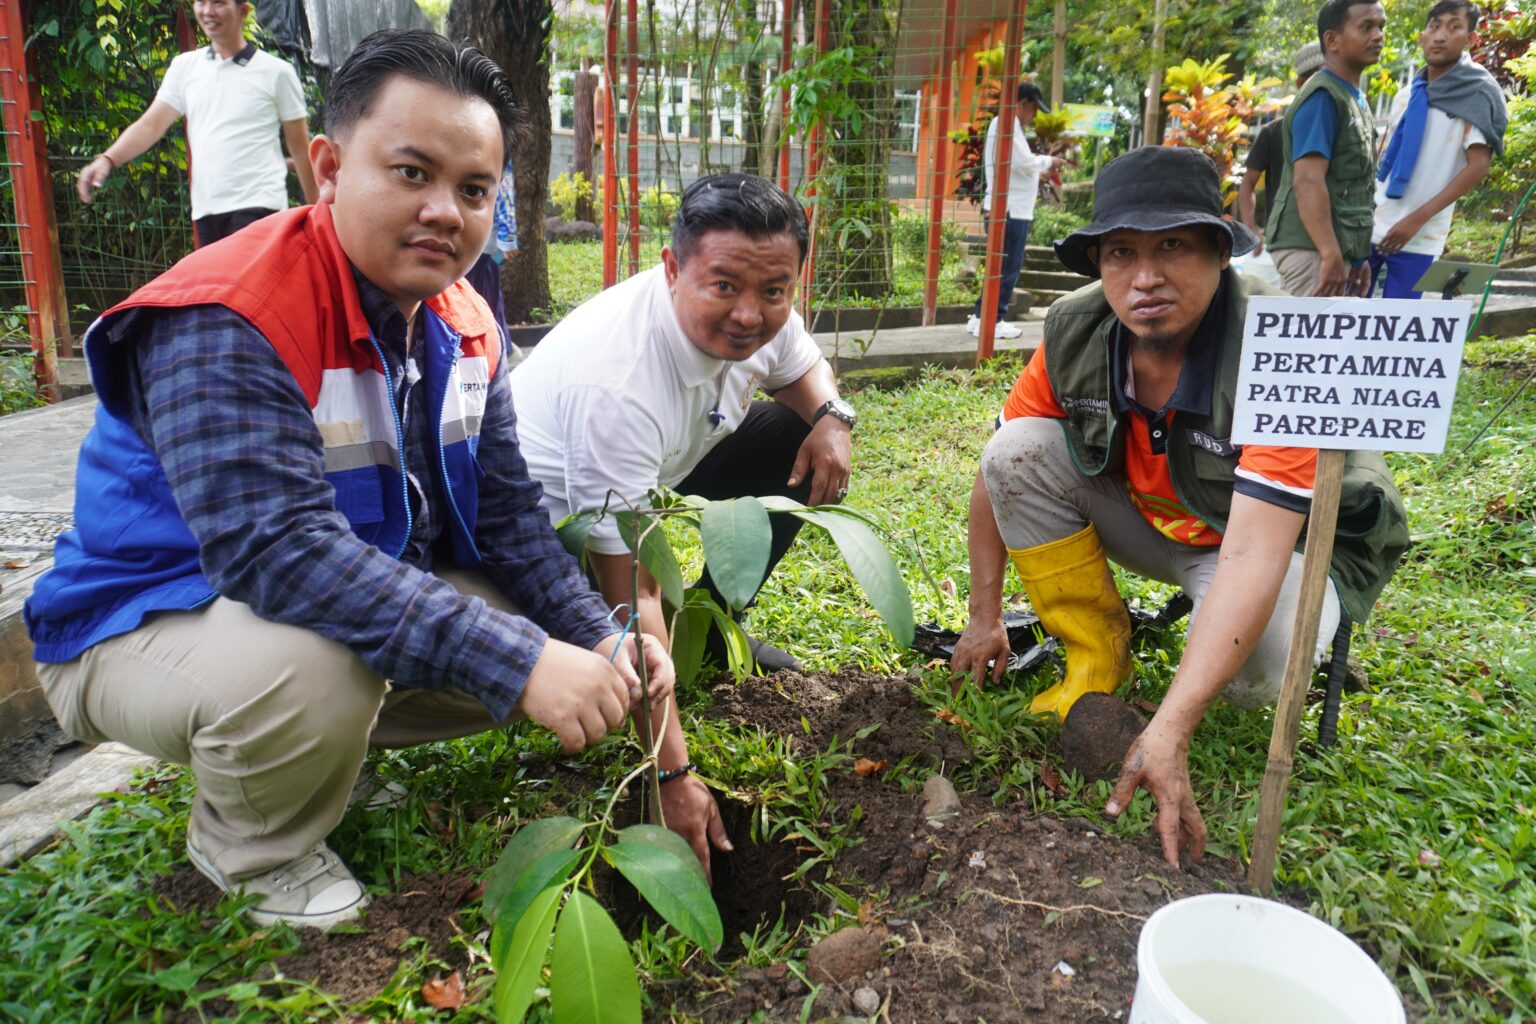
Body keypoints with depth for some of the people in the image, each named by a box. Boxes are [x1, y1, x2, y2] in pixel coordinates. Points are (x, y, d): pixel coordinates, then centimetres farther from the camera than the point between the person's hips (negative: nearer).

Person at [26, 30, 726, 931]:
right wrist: (516, 659, -43)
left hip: (378, 598, 7)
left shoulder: (464, 325, -3)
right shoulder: (227, 323, -28)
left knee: (567, 648, -3)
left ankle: (329, 748, 13)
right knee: (312, 664, -38)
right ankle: (251, 847, -2)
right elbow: (278, 551, -39)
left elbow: (506, 515, -3)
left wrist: (602, 640, -18)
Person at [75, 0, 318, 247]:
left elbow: (299, 146, 4)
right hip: (206, 208, 5)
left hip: (258, 205, -5)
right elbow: (151, 124, 6)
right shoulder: (184, 66, 11)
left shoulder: (276, 71, 1)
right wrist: (107, 159, -10)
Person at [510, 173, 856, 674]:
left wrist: (832, 417, -15)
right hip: (550, 516, -7)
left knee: (799, 438, -3)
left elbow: (803, 368, 7)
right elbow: (631, 596, -37)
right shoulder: (616, 387, -39)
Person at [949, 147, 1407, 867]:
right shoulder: (1075, 332, -19)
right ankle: (1098, 658, -3)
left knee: (1254, 665, -37)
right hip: (1144, 518, 5)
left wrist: (1168, 731, -48)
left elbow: (1252, 555, -42)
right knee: (1018, 451, -19)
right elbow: (997, 473, -7)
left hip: (1283, 537, -4)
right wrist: (985, 616, -5)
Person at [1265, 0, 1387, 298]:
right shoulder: (1323, 96, -11)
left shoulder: (1355, 98, 18)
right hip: (1311, 247, -10)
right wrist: (1331, 255, -27)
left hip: (1337, 248, 10)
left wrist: (1356, 256, 19)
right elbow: (1307, 182, -22)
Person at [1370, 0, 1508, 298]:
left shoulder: (1477, 94, -3)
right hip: (1371, 228, 5)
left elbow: (1478, 166, -11)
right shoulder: (1406, 97, 13)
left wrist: (1416, 220, -17)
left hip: (1418, 240, -5)